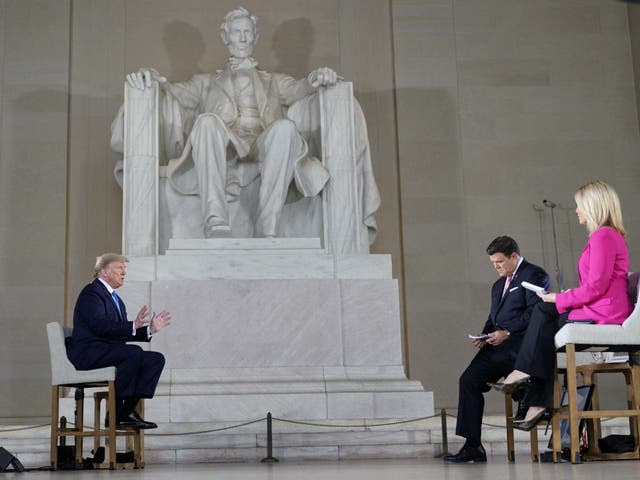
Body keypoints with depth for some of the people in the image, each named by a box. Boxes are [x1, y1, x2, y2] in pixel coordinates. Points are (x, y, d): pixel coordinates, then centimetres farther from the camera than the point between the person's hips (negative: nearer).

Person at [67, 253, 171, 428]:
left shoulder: (117, 300, 23)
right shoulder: (91, 292, -6)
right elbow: (101, 326, -21)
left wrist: (149, 329, 6)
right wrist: (133, 326, -28)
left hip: (110, 351, 9)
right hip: (89, 353, -9)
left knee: (157, 358, -8)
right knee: (134, 352, -32)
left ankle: (127, 410, -14)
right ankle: (117, 413, -24)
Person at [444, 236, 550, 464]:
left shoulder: (534, 275, -1)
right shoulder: (498, 285, 28)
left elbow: (534, 312, -14)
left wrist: (506, 333, -20)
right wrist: (484, 336, 5)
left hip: (520, 343, -8)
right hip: (499, 344, 8)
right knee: (468, 380, -11)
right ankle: (472, 445, -10)